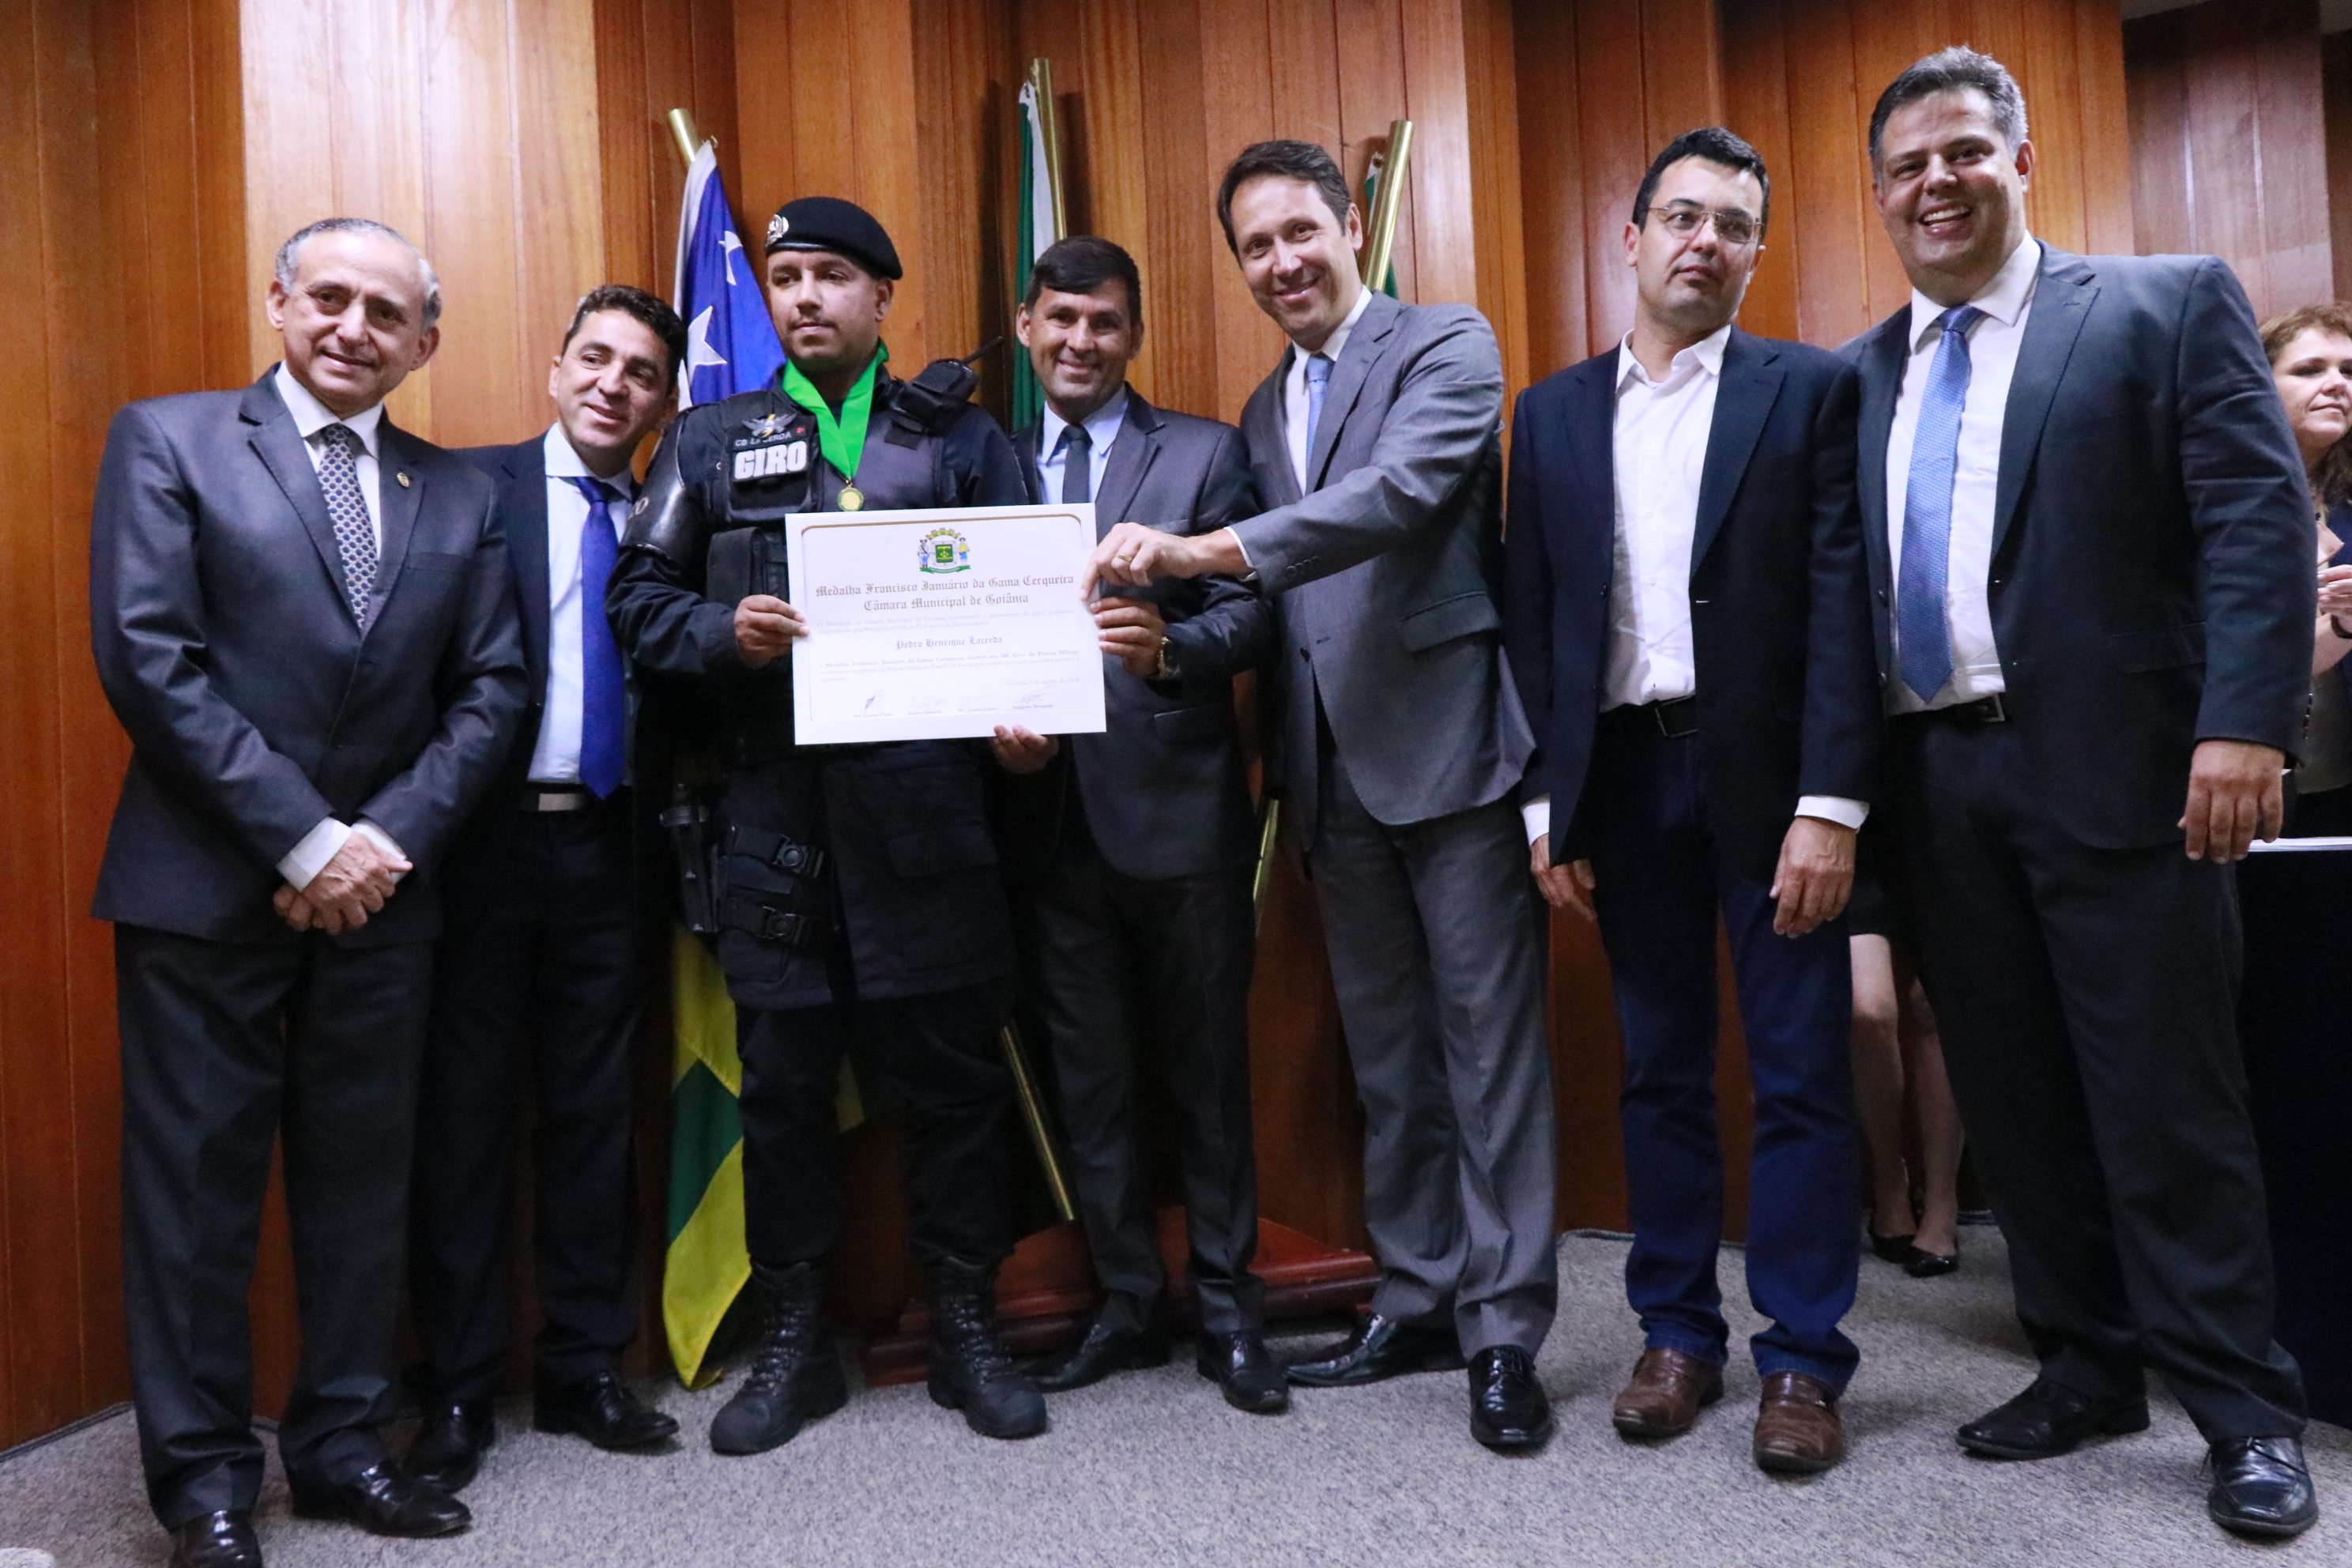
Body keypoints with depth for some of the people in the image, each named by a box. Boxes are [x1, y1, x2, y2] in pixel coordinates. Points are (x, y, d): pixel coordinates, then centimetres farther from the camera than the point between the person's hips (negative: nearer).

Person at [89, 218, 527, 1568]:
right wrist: (301, 840, -14)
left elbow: (493, 685, 5)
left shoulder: (459, 494, 11)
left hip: (381, 889, 3)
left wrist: (390, 837, -8)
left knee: (364, 1185, 10)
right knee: (198, 1187, 5)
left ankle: (343, 1445, 25)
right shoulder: (168, 440, 1)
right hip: (207, 887, -3)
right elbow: (146, 655, -9)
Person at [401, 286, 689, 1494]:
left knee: (595, 1114, 10)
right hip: (485, 841, -3)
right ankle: (458, 1391, 19)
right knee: (464, 1114, 5)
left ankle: (584, 1369, 24)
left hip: (606, 849, 3)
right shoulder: (470, 486, 1)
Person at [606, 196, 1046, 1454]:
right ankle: (793, 1338, 24)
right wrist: (725, 631, -10)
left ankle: (965, 1326, 22)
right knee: (783, 1075, 8)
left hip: (927, 797, -1)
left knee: (951, 1066, 5)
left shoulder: (959, 437, 12)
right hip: (775, 809, 1)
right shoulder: (711, 442, 14)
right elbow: (640, 597, 10)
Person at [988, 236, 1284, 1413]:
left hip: (1179, 808, -3)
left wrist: (1170, 644, -25)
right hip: (1052, 815, 3)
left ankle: (1228, 1313, 21)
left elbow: (1251, 611, -5)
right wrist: (994, 723, -8)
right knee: (1089, 1081, 12)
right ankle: (1125, 1306, 27)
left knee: (1208, 1072, 7)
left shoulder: (1205, 452, 4)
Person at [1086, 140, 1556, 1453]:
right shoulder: (1265, 411, 19)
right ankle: (1418, 1302, 26)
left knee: (1490, 1045, -1)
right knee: (1386, 1056, 13)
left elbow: (1402, 492, -21)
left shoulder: (1447, 346, -2)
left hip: (1449, 748, -7)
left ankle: (1506, 1332, 10)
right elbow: (1275, 598, 17)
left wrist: (1201, 551, -27)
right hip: (1336, 774, 7)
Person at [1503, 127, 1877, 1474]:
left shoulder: (1814, 389, 3)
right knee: (1660, 1072, 11)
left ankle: (1803, 1359, 16)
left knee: (1802, 1076, 3)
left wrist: (1829, 805, -13)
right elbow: (1532, 618, 8)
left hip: (1769, 776, -2)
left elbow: (1842, 602, -5)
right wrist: (1545, 807, 2)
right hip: (1624, 779, 3)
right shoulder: (1554, 412, 11)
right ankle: (1679, 1335, 24)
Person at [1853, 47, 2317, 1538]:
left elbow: (2259, 517, -6)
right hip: (1938, 781, 5)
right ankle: (2090, 1369, 25)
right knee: (2015, 1098, 11)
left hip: (2115, 769, -4)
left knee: (2167, 1101, 1)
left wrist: (2244, 724, -17)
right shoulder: (1864, 374, 15)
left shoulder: (2170, 303, 3)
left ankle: (2247, 1410, 17)